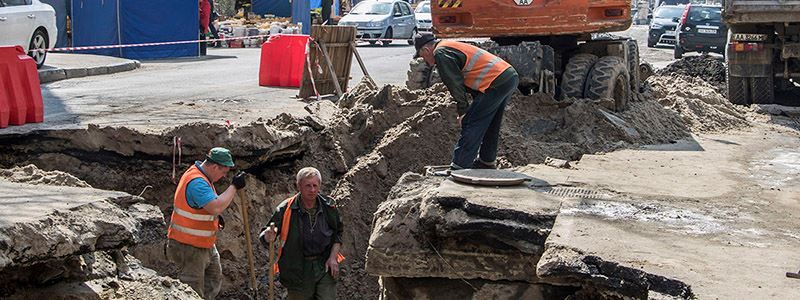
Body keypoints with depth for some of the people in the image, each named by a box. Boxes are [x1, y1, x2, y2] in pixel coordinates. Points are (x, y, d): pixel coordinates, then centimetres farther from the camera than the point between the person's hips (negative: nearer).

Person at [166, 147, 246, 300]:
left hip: (204, 244, 11)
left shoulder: (202, 176, 6)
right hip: (189, 247, -11)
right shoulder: (197, 182, -28)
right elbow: (216, 207, -40)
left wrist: (215, 215, 7)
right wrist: (234, 186, -30)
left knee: (214, 279, 22)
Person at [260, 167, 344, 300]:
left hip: (325, 266, 2)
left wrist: (333, 257, 1)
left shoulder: (329, 207, -1)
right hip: (297, 270, -2)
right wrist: (269, 236, -33)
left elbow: (337, 233, 13)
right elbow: (264, 235, -9)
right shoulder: (286, 209, -11)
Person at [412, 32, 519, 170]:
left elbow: (455, 84, -9)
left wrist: (462, 111, 0)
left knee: (471, 124, -5)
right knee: (490, 125, 22)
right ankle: (487, 161, 34)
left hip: (496, 83, -10)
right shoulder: (451, 46, 26)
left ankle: (459, 168, -4)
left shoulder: (440, 53, -6)